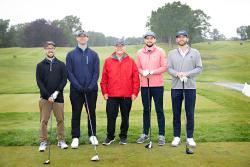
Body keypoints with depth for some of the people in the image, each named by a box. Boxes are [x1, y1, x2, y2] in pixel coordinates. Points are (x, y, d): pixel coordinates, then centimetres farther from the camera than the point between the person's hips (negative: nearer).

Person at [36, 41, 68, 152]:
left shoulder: (61, 65, 8)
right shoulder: (40, 65, 6)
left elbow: (64, 80, 1)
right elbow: (39, 82, -1)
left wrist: (56, 92, -11)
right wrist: (48, 95, -10)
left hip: (58, 97, 1)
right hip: (45, 97, 0)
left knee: (60, 120, 4)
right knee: (44, 120, 1)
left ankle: (61, 140, 15)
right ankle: (43, 142, 9)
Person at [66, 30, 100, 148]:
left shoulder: (93, 54, 7)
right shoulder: (71, 55, 4)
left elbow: (96, 72, 2)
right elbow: (69, 72, -1)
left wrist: (91, 86, -11)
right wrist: (78, 86, -12)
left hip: (91, 89, 1)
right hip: (76, 90, -1)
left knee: (92, 113, 8)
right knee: (76, 114, 3)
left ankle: (92, 135, 20)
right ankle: (75, 137, 11)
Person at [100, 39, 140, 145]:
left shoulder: (130, 61, 3)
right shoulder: (108, 61, 4)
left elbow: (136, 78, 1)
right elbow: (104, 78, 3)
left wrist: (135, 93, -3)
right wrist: (104, 92, -1)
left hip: (127, 95, 0)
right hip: (112, 95, 0)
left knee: (125, 117, 9)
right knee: (111, 116, 2)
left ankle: (123, 136, 22)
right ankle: (110, 137, 15)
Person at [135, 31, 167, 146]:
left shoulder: (160, 51, 0)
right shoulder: (140, 53, 8)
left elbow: (164, 67, -4)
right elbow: (138, 67, 9)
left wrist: (152, 72, -15)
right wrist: (143, 72, -12)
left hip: (157, 85, -3)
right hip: (144, 85, 3)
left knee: (159, 110, 1)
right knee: (146, 110, 11)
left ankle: (161, 135, 8)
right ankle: (145, 134, 21)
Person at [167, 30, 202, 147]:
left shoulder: (195, 52, 7)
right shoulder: (172, 53, 10)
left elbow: (199, 68, 1)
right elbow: (169, 68, 3)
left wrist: (187, 74, -13)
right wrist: (177, 74, -16)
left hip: (190, 87, -1)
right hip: (176, 87, 1)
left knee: (190, 113, 2)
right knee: (176, 113, 5)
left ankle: (190, 137, 11)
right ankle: (176, 137, 14)